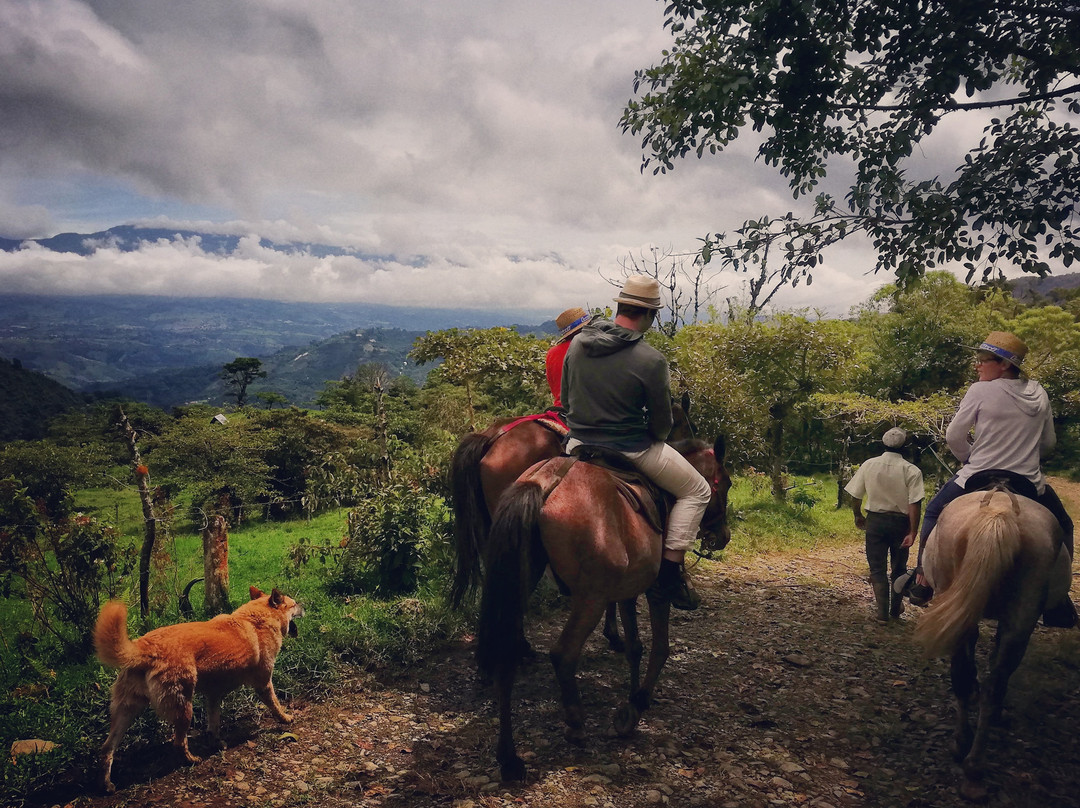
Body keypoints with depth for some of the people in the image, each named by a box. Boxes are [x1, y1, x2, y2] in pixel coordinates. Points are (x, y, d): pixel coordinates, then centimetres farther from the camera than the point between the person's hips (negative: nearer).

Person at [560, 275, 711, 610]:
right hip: (631, 452, -5)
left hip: (578, 445, 5)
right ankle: (669, 573, 11)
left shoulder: (577, 344, -2)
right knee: (697, 491, 14)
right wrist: (652, 439, 14)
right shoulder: (651, 361, -18)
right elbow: (662, 424, -8)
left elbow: (566, 399, 8)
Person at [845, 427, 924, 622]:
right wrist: (913, 532, -13)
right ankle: (896, 608, 32)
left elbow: (855, 496, -1)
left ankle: (882, 612, 4)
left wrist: (858, 516, 15)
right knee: (899, 568, 18)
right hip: (900, 522, 0)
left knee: (877, 568, 8)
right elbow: (915, 504, -17)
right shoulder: (911, 470, -12)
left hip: (875, 520, 1)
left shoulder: (869, 465, -5)